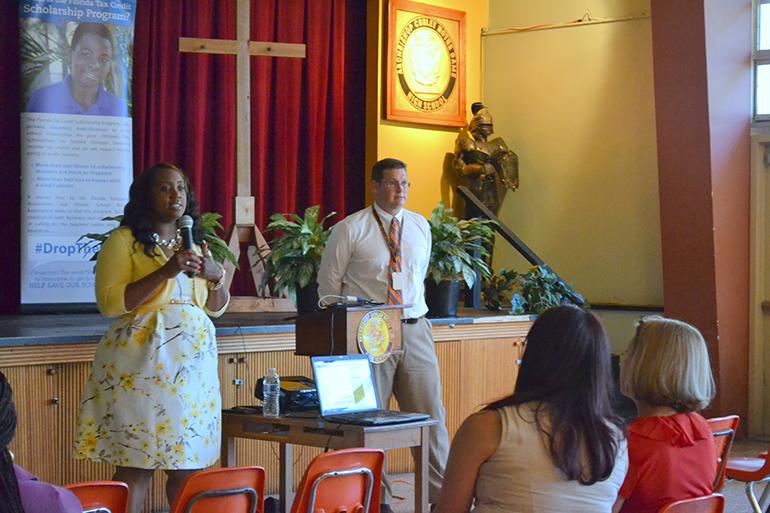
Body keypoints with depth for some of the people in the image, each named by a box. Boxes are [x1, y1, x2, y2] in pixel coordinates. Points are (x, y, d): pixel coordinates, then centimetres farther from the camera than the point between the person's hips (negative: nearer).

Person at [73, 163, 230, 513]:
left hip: (193, 361, 6)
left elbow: (216, 307, 22)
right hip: (142, 362, -6)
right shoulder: (124, 241, -1)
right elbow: (109, 303, -12)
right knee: (136, 464, -8)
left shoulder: (196, 243, 18)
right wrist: (165, 272, -18)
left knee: (188, 463, 4)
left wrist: (216, 276, 0)